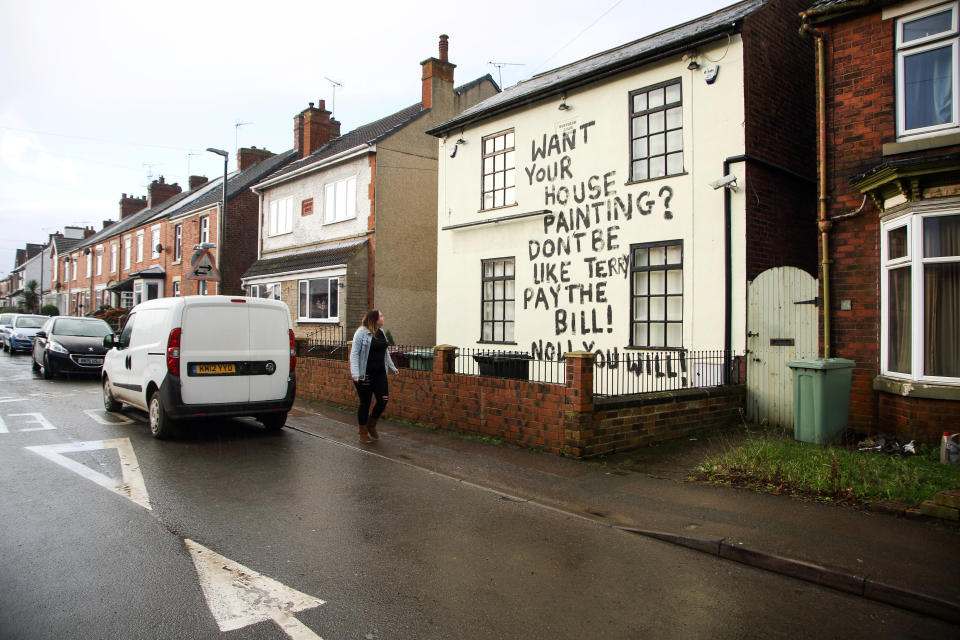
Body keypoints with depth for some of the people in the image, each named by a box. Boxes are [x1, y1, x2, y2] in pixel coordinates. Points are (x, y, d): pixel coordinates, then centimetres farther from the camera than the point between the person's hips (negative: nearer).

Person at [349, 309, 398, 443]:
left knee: (383, 400, -1)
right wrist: (355, 373, -25)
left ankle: (371, 425, 24)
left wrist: (392, 368, 26)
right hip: (365, 375, -6)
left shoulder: (381, 332, 11)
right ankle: (363, 433, 20)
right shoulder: (361, 333, -11)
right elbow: (354, 353, -15)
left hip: (380, 374, 6)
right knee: (365, 403, 4)